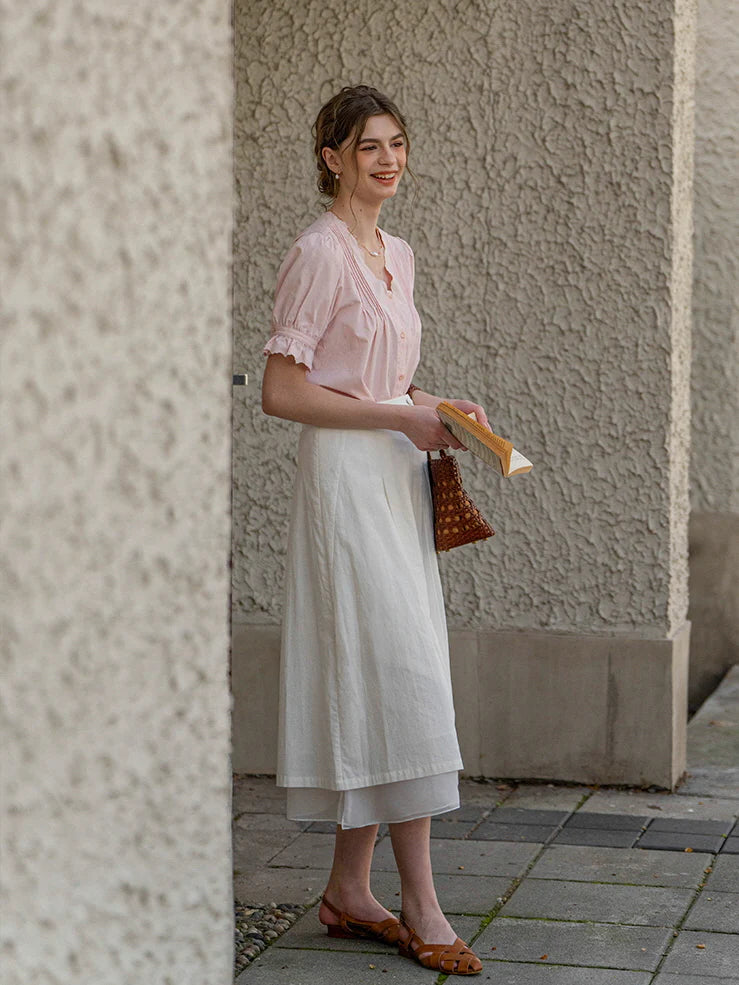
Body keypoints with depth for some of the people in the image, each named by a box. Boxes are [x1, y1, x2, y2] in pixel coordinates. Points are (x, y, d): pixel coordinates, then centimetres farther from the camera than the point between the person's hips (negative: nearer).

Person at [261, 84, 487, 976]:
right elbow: (280, 391, -14)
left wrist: (438, 407, 7)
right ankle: (419, 905, -5)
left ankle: (348, 890, 15)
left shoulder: (396, 254, 15)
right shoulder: (319, 252, -10)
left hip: (396, 476, 9)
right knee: (402, 676, -10)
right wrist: (398, 417, -14)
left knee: (377, 680, 8)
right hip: (344, 476, -9)